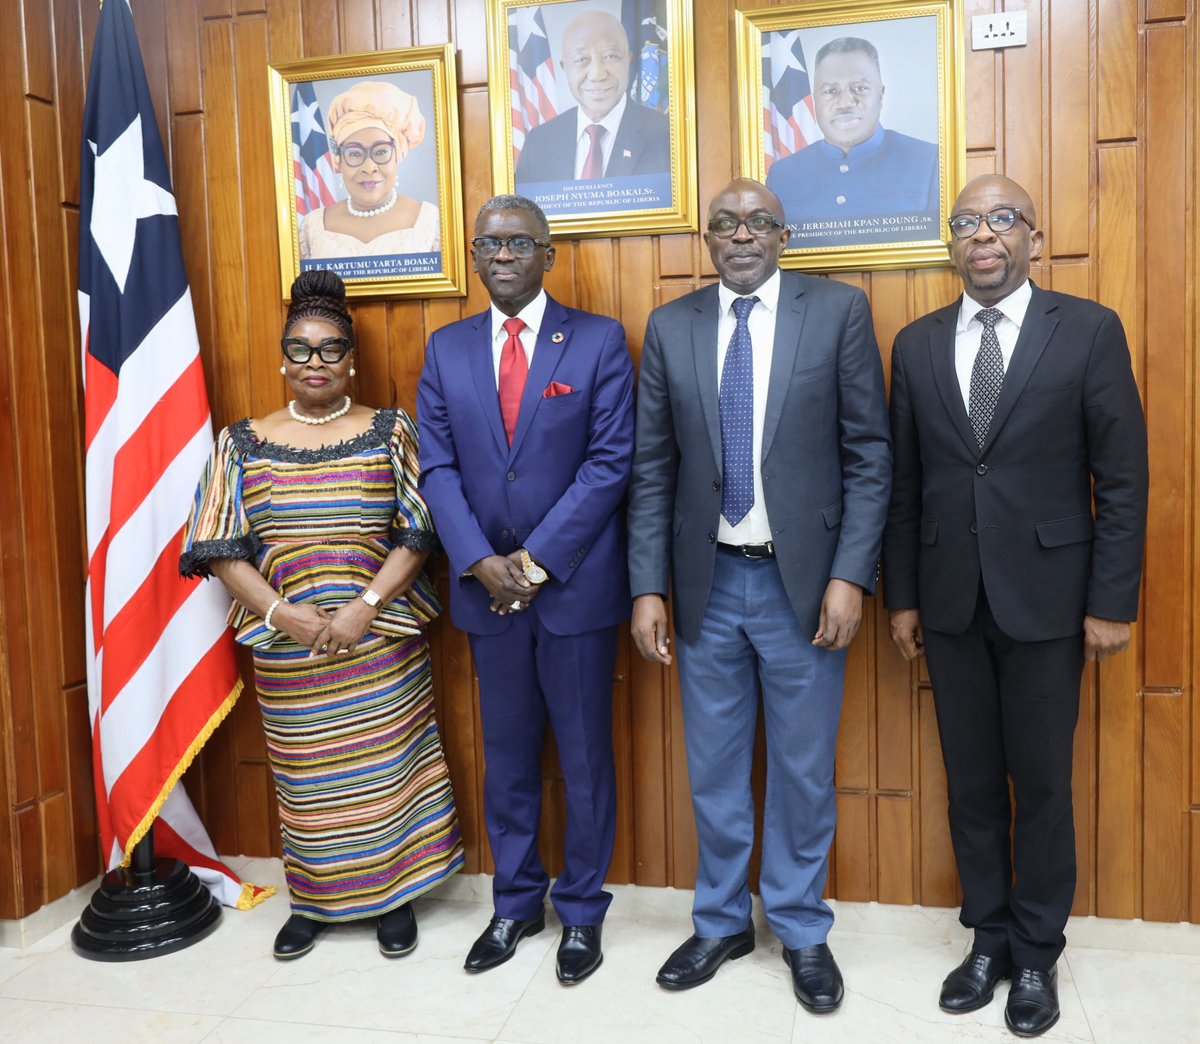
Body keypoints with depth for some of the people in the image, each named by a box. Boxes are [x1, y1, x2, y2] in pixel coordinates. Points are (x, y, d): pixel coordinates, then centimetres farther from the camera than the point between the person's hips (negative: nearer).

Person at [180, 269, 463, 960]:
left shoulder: (389, 432, 0)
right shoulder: (243, 443, 4)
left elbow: (417, 533, -5)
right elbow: (221, 548, -1)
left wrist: (364, 608, -16)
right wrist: (282, 613, -13)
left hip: (381, 643, -1)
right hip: (286, 651, 1)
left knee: (387, 766, 7)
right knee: (306, 775, 12)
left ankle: (394, 895, 26)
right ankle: (314, 900, 31)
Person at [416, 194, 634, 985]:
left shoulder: (599, 341, -3)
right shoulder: (447, 348, 8)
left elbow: (611, 461, -9)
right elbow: (438, 467, 3)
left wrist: (538, 559, -14)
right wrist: (482, 563, -11)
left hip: (576, 585, -3)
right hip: (487, 587, 3)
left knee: (585, 757, 9)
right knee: (507, 756, 15)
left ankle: (582, 910, 27)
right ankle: (516, 902, 32)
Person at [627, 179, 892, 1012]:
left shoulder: (840, 311, -2)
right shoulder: (670, 327, 4)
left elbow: (869, 455, -4)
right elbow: (653, 469, 4)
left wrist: (850, 575, -11)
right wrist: (649, 587, -2)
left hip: (804, 582, -2)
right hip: (707, 582, 2)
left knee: (803, 770, 11)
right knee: (715, 771, 15)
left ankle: (801, 931, 32)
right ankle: (722, 923, 35)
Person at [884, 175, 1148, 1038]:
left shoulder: (1090, 331, -3)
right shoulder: (917, 344, 6)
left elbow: (1123, 478, -4)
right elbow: (905, 482, 6)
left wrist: (1111, 602, -7)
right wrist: (902, 596, 5)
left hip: (1046, 598, -2)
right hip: (950, 601, 3)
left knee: (1042, 785, 8)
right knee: (971, 783, 12)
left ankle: (1036, 954, 27)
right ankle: (989, 937, 30)